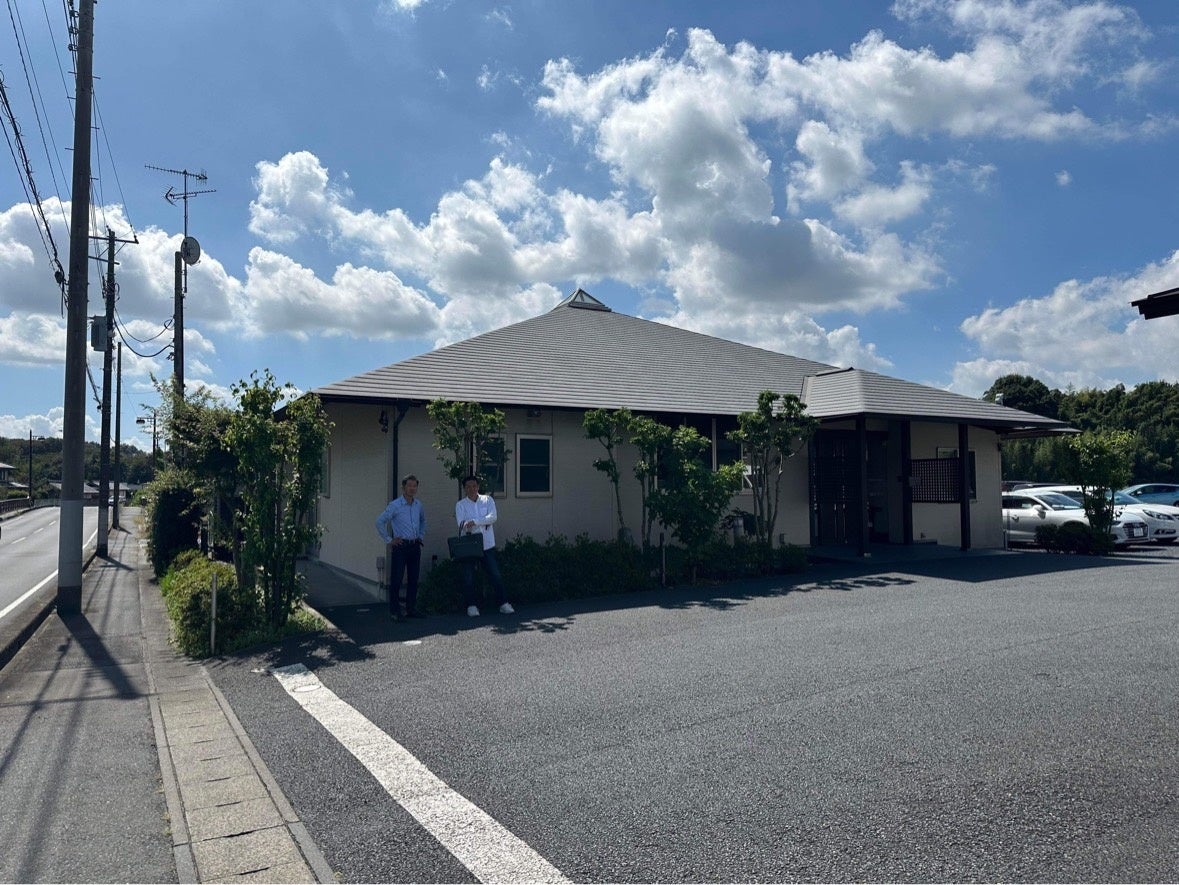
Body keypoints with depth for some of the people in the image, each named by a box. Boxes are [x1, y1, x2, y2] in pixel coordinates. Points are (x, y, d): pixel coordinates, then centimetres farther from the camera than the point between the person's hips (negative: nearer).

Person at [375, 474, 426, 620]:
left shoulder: (418, 505, 10)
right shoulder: (395, 505, -8)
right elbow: (380, 522, -9)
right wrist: (388, 540, -8)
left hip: (415, 546, 6)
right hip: (400, 546, -6)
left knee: (413, 579, 9)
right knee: (396, 579, -5)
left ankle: (411, 609, 18)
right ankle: (394, 611, 1)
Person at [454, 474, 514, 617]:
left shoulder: (487, 500, 6)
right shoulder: (461, 505, 3)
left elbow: (493, 517, -10)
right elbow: (461, 525, -12)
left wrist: (474, 522, -21)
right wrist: (483, 522, -25)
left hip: (487, 545, 1)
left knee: (495, 575, 3)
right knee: (468, 578, 4)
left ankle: (503, 604, 12)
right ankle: (472, 605, 16)